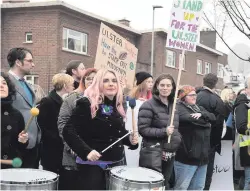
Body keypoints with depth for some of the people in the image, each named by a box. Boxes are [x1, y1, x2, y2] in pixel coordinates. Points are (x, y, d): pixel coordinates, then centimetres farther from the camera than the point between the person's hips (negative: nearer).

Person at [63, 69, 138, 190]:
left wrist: (130, 139, 2)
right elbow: (68, 131, -17)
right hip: (92, 164, -7)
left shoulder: (117, 106, 11)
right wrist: (86, 151, -27)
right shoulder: (86, 104, -11)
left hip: (116, 163, 7)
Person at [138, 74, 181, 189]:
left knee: (165, 184, 13)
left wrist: (177, 138, 12)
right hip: (153, 153, -7)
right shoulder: (148, 105, -10)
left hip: (170, 153, 7)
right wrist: (163, 132, -21)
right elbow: (142, 129, -16)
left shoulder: (174, 105, 13)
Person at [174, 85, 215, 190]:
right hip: (187, 156, -8)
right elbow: (191, 120, -21)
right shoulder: (179, 108, -6)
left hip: (202, 155, 8)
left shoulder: (199, 108, 19)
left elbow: (213, 117, 5)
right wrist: (206, 122, -3)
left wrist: (201, 115, -15)